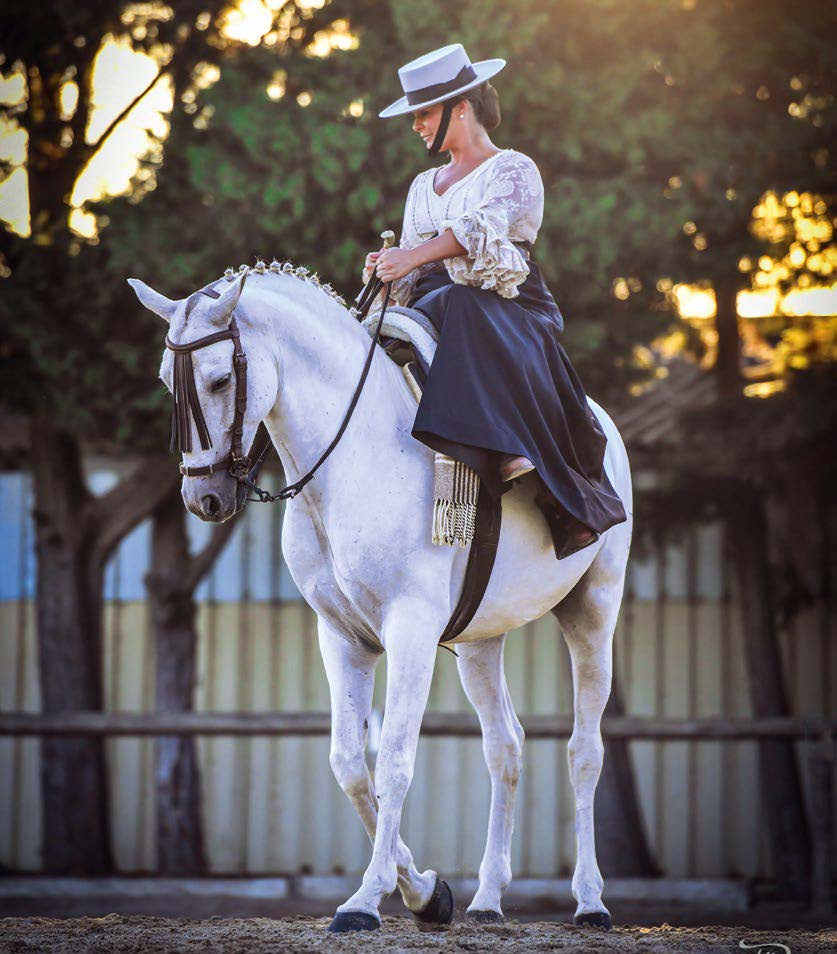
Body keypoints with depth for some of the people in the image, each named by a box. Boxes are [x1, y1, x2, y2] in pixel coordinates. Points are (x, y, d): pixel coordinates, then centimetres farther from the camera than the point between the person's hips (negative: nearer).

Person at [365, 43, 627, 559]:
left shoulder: (513, 170, 5)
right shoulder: (424, 185, 27)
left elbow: (483, 228, -16)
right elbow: (413, 269, 23)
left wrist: (413, 256, -31)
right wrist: (388, 270, -3)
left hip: (506, 308, -5)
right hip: (437, 306, 5)